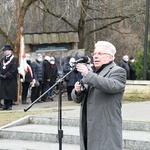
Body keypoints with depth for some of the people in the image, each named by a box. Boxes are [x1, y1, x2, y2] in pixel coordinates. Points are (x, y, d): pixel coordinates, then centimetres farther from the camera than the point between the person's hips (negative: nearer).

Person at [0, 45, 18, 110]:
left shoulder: (14, 59, -4)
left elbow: (14, 69, -13)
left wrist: (6, 75, -16)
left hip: (11, 79, -5)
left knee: (10, 92, -3)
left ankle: (9, 105, 3)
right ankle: (5, 105, 10)